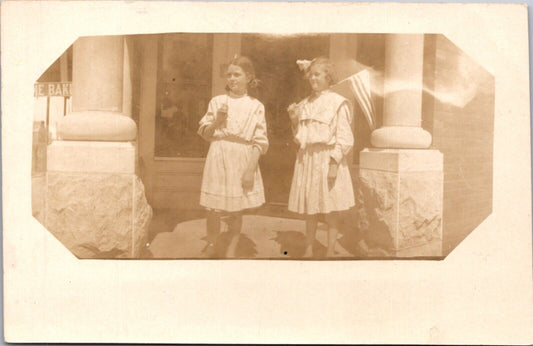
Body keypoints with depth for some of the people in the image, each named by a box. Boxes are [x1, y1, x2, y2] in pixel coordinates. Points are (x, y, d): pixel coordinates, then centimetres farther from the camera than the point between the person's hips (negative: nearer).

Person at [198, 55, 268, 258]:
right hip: (218, 159, 1)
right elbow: (204, 133, 8)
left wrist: (251, 169, -9)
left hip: (242, 161, -1)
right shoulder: (217, 102, 6)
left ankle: (230, 252, 22)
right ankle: (210, 249, 23)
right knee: (213, 211, 2)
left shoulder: (256, 107, 1)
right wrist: (217, 120, -10)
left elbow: (260, 142, -2)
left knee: (236, 211, 7)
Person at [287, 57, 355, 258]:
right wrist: (294, 120, 2)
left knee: (330, 210, 1)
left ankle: (330, 253, 11)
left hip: (328, 159, -5)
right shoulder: (304, 105, 13)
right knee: (309, 210, 11)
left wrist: (334, 161, -17)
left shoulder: (337, 103, -4)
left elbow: (344, 137, -9)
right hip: (307, 159, 6)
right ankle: (308, 251, 20)